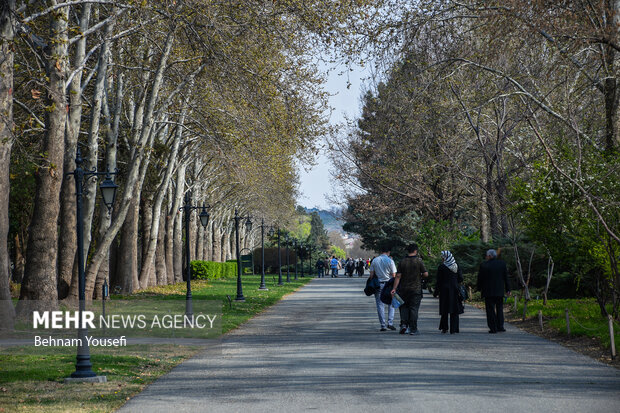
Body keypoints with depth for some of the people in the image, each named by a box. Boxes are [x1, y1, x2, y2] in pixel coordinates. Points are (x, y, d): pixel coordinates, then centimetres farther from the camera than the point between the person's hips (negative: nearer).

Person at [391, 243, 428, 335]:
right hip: (416, 289, -2)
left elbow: (398, 276, -3)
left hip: (404, 289, 2)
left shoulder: (402, 261, -1)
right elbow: (426, 274, -7)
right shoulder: (419, 261, -7)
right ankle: (413, 329, 2)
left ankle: (404, 324, 0)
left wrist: (394, 288, -1)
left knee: (404, 307, 14)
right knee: (414, 308, 2)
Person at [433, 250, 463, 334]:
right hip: (455, 290, 2)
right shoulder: (457, 266, 2)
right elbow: (460, 279, 3)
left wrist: (436, 293, 0)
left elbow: (439, 281, -8)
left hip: (445, 290, -2)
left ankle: (444, 328, 11)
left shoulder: (441, 267, -8)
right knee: (454, 310, 5)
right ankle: (453, 329, 2)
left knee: (445, 310, 8)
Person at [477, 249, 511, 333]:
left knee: (490, 310, 1)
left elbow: (480, 278, -2)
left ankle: (493, 328, -2)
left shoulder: (484, 265, -8)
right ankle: (500, 326, 8)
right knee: (499, 308, 13)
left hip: (488, 291, -3)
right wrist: (507, 289, 10)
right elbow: (506, 278, 5)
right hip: (500, 291, 3)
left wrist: (479, 288, 12)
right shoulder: (502, 264, 3)